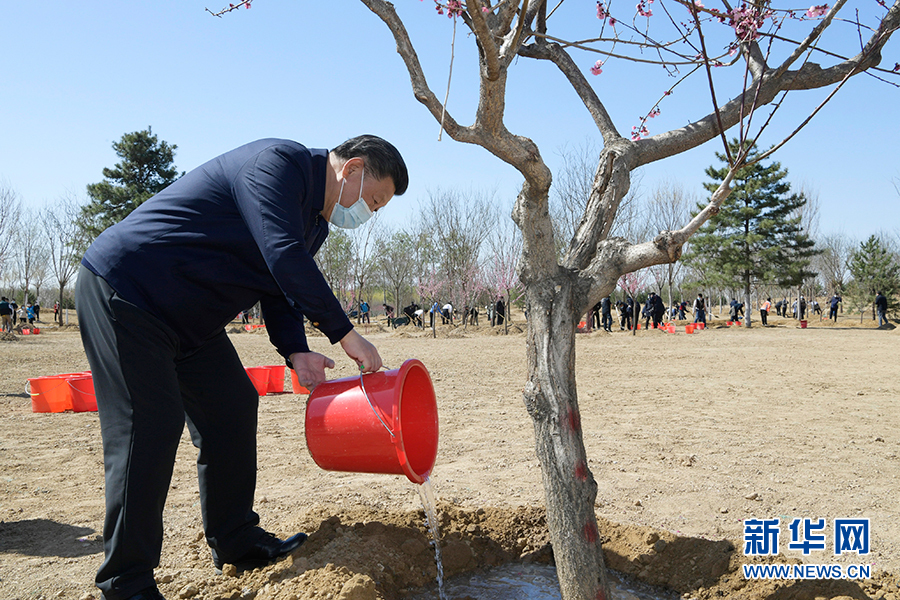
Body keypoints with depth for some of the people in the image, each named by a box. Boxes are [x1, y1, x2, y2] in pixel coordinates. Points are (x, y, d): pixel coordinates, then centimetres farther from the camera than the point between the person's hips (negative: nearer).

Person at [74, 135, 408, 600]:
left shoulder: (317, 222, 11)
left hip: (187, 319, 10)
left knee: (232, 407, 7)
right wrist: (345, 335, -28)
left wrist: (296, 352, -9)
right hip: (123, 290, -10)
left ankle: (236, 542, 20)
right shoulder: (279, 161, -20)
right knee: (148, 426, -11)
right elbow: (284, 256, -32)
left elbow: (282, 287, 9)